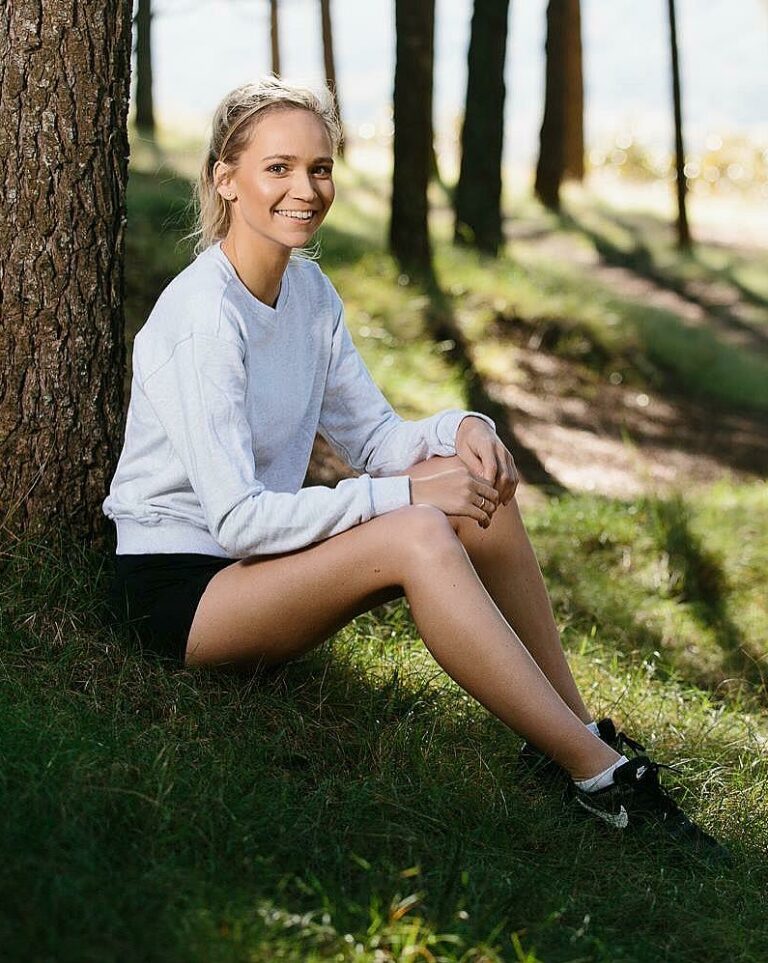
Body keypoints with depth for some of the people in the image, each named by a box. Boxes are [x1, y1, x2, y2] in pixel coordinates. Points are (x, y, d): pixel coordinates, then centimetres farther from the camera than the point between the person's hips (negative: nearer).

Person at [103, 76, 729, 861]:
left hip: (262, 555, 8)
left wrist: (458, 430, -12)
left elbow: (373, 439, 9)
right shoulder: (202, 314, -21)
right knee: (419, 537, -31)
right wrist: (405, 495, -26)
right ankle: (599, 776, -26)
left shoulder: (307, 289, 6)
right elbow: (237, 519, -26)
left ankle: (573, 732, -10)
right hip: (180, 586, -8)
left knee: (479, 485, -11)